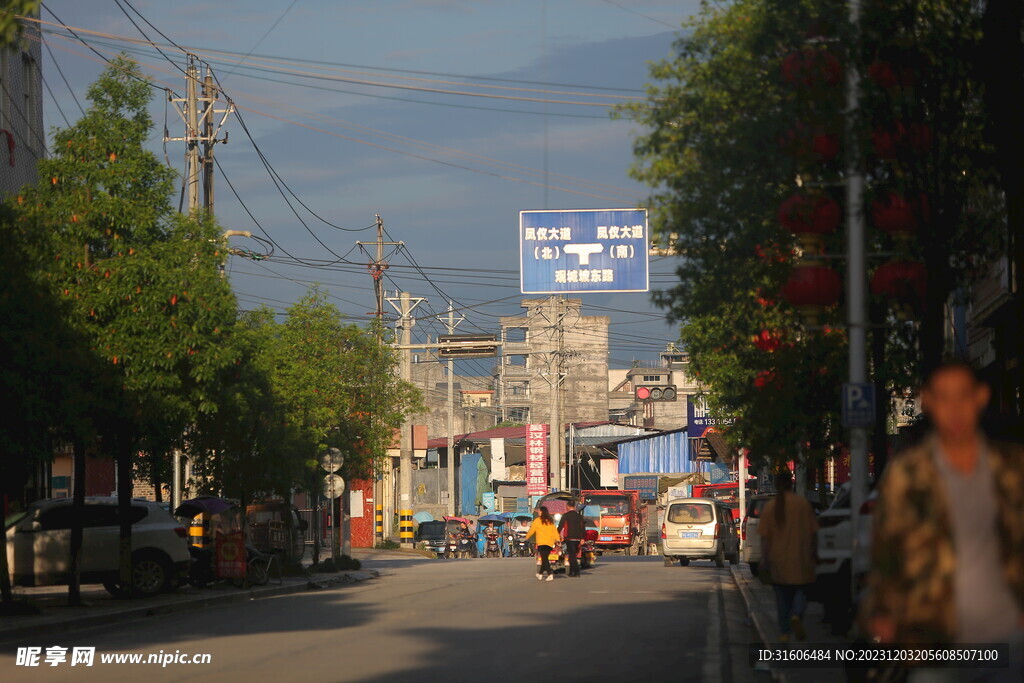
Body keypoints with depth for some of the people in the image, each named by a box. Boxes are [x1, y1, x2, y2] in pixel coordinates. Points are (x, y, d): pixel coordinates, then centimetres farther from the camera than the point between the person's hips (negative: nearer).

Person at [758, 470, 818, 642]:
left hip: (778, 559, 1)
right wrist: (812, 551, 14)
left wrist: (764, 558, 3)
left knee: (782, 595, 11)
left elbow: (765, 536, -3)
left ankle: (785, 632, 10)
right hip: (800, 557, -1)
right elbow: (813, 531, 1)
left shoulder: (770, 507, -1)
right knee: (801, 590, 10)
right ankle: (797, 615, -19)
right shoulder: (803, 503, -2)